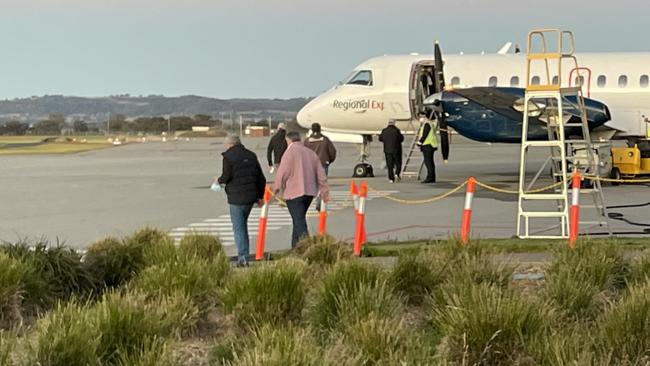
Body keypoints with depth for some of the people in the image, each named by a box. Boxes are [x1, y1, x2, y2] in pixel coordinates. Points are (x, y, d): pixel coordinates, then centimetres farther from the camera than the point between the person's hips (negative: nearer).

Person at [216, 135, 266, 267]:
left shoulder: (228, 157, -6)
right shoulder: (251, 156, 13)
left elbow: (226, 176, -14)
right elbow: (261, 178, 14)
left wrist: (219, 180, 9)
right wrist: (260, 196, 21)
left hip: (236, 197, -6)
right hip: (250, 196, 6)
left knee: (238, 227, -2)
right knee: (243, 225, 20)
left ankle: (243, 257, -9)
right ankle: (244, 254, 21)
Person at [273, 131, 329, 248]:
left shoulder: (290, 152, -7)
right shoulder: (311, 153, 14)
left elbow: (282, 172, -11)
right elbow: (321, 174, 12)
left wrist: (276, 188, 2)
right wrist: (324, 191, 15)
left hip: (294, 192, -7)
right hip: (309, 192, 7)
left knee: (299, 222, -8)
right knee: (299, 220, 20)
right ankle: (295, 248, 26)